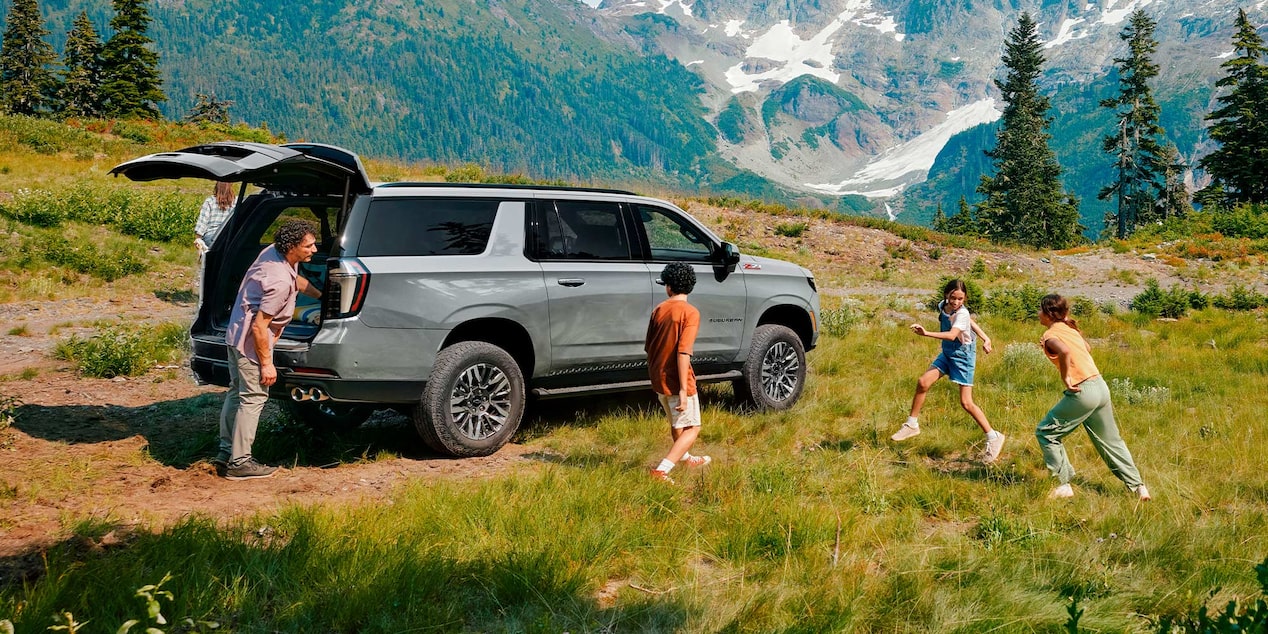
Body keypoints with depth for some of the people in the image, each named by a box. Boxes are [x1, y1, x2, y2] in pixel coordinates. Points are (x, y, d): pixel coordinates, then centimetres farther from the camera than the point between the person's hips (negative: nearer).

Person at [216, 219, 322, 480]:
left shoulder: (274, 252, -1)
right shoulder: (280, 281, -29)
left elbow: (297, 279, 23)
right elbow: (259, 326, -27)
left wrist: (321, 295, 29)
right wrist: (267, 363, -20)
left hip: (236, 334, 11)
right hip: (250, 342, -11)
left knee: (237, 392, 19)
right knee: (253, 398, -2)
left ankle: (227, 451, 31)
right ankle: (239, 463, 4)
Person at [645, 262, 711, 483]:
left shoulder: (658, 310, 4)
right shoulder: (690, 312, -16)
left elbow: (648, 348, 11)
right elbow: (683, 352, -24)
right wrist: (683, 389, -23)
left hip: (658, 379, 7)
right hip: (677, 381, -7)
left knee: (676, 422, 28)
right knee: (692, 428, 4)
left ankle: (685, 458, 49)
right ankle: (661, 471, -9)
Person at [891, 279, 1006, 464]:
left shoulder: (962, 313, -24)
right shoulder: (942, 306, -2)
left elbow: (952, 335, -42)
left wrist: (927, 333, -53)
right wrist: (985, 338, 8)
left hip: (963, 356, -7)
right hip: (947, 353, 7)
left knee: (966, 402, -9)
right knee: (923, 382, -6)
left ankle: (993, 438, 3)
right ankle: (912, 425, 8)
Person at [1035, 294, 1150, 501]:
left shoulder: (1051, 334, -9)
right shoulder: (1070, 328, 15)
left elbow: (1065, 351, -31)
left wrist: (1066, 378, -20)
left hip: (1082, 392, -8)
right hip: (1101, 386, 8)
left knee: (1045, 432, 5)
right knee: (1110, 440, 20)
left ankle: (1064, 485, 5)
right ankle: (1138, 486, 22)